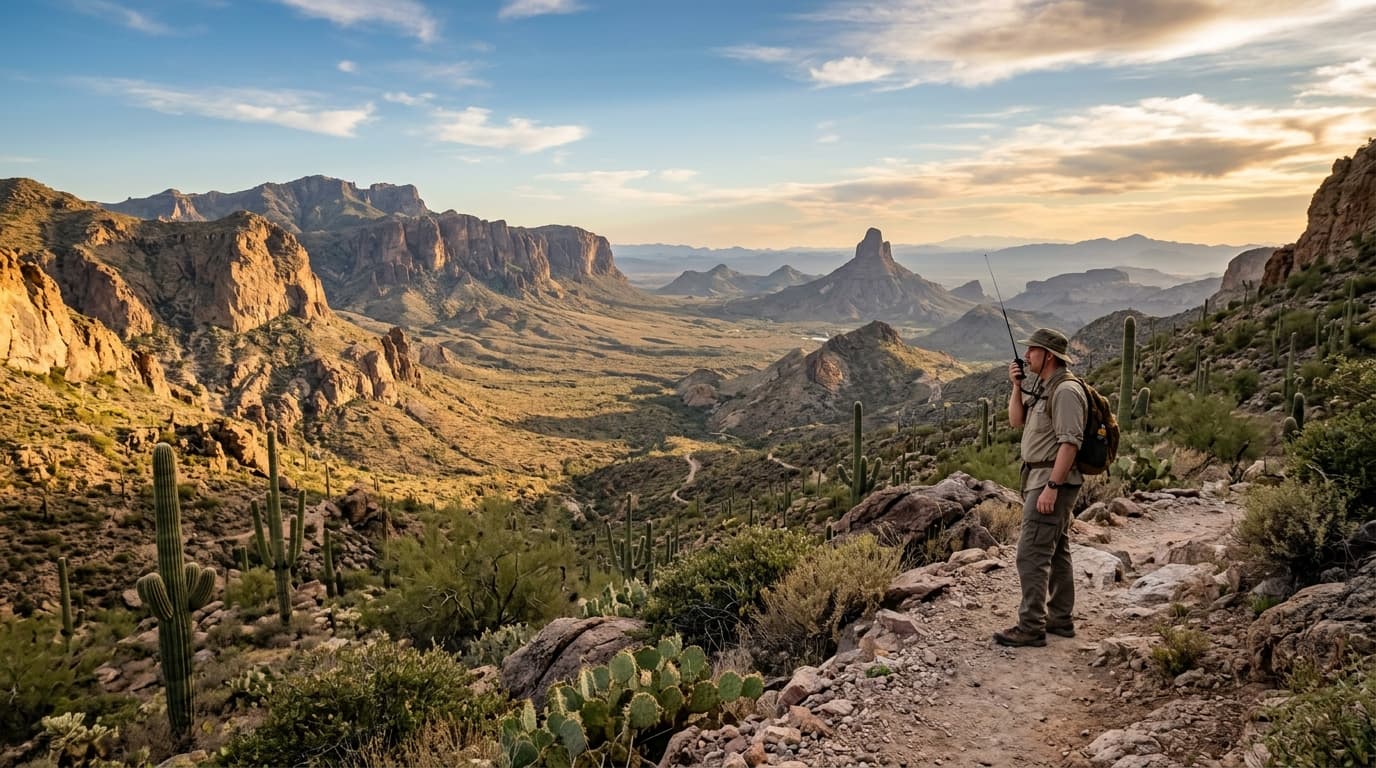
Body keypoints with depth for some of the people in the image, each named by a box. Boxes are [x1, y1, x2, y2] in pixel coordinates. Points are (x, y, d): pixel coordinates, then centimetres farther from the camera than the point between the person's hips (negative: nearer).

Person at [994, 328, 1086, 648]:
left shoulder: (1065, 391, -18)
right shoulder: (1041, 387, 14)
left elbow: (1070, 442, -24)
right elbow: (1016, 420, 15)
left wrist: (1052, 486, -26)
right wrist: (1016, 386, 2)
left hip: (1052, 481, -11)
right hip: (1042, 478, 11)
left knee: (1032, 554, -10)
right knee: (1056, 552, 16)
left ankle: (1031, 627, -6)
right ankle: (1060, 619, 25)